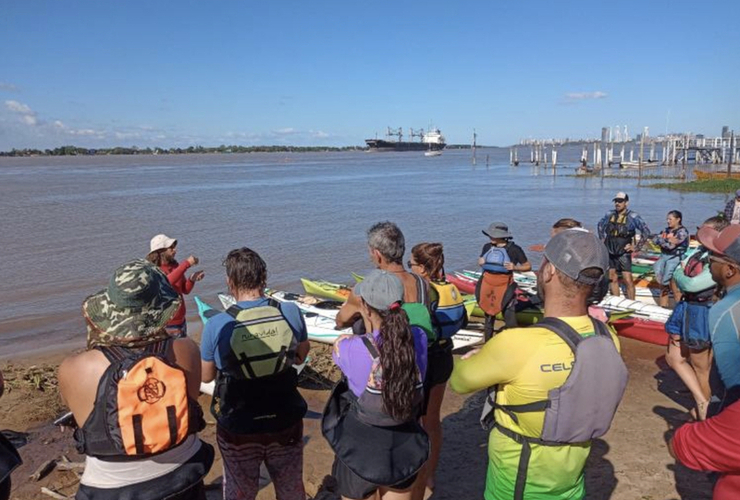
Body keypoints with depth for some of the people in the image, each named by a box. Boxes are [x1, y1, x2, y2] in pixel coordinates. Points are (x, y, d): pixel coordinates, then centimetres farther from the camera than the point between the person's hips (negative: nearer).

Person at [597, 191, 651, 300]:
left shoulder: (632, 217, -8)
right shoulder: (609, 215, 5)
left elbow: (646, 231, -11)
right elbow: (600, 225, 23)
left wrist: (637, 247, -11)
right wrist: (603, 239, 15)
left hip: (623, 253, -4)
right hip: (609, 253, 5)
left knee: (628, 280, -7)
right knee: (613, 279, 11)